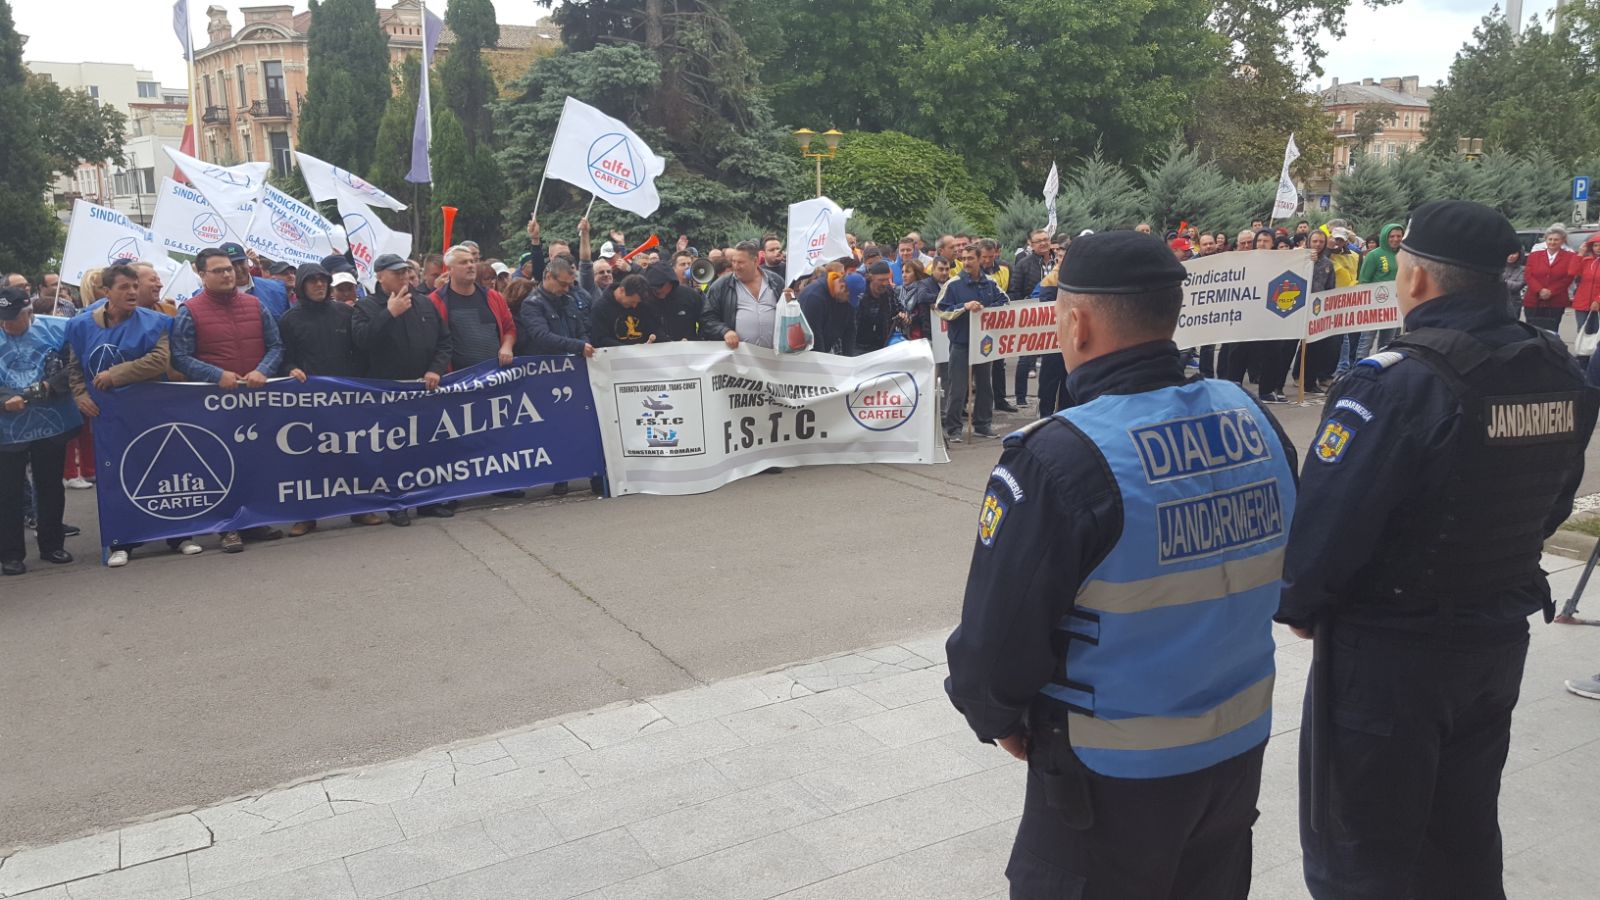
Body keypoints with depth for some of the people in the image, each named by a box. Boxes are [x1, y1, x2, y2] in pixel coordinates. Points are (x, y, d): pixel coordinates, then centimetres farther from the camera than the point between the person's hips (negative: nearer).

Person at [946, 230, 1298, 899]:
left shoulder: (1056, 458, -26)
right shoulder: (1254, 420, -5)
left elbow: (997, 637, -22)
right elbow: (1280, 571, 8)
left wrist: (997, 718, -1)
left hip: (1117, 773, -6)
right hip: (1241, 746, 6)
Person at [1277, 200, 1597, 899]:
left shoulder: (1396, 382, -24)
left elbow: (1328, 518, -24)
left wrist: (1298, 605, -7)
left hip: (1388, 651, -7)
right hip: (1500, 641, 8)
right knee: (1465, 837, 24)